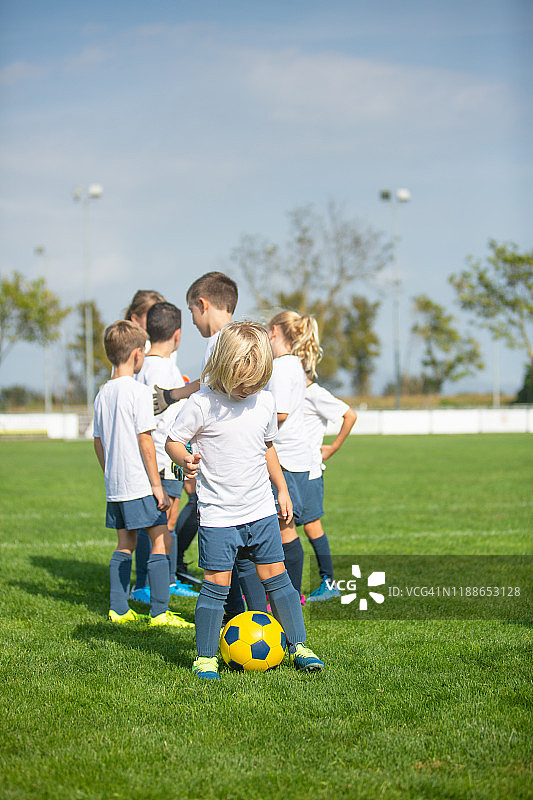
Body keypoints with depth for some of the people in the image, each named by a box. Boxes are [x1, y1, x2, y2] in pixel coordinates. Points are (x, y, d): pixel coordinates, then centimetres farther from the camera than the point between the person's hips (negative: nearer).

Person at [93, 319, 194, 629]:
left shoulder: (103, 394, 10)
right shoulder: (139, 392, -13)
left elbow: (99, 442, 15)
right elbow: (145, 440, -15)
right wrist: (157, 486, -11)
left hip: (115, 486, 8)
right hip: (139, 484, -8)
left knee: (125, 544, 15)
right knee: (162, 540, -4)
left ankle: (118, 609, 15)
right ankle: (159, 612, -7)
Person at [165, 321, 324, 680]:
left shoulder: (265, 402, 3)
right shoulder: (203, 404, -13)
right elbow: (173, 440, -5)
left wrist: (282, 489, 18)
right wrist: (185, 459, -26)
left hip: (262, 511, 4)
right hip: (218, 515, -4)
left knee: (276, 577, 7)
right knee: (216, 584, -3)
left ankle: (299, 646, 18)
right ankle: (206, 657, 9)